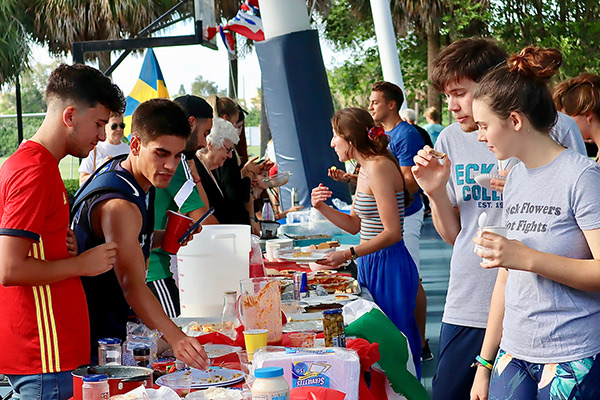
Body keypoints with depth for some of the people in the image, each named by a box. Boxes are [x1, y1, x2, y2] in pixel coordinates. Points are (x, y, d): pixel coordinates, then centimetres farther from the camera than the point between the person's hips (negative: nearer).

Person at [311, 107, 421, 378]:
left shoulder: (379, 167, -17)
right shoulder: (366, 170, 13)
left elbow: (392, 232, -21)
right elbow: (355, 225, 18)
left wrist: (348, 254, -25)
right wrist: (322, 207, 5)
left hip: (389, 265, -10)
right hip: (371, 265, 10)